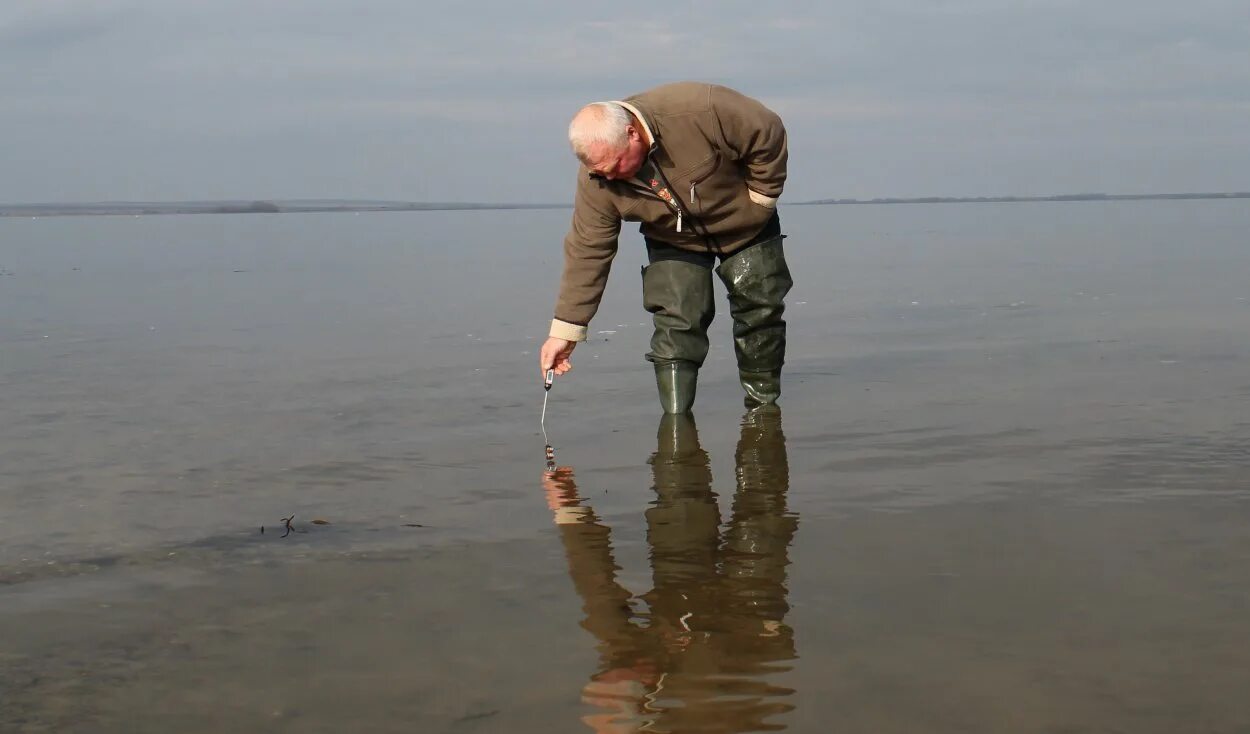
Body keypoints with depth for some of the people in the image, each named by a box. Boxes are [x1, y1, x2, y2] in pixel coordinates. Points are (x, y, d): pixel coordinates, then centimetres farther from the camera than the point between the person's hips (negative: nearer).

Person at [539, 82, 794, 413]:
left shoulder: (700, 110, -39)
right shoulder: (596, 178, -26)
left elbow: (769, 134, -24)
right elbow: (587, 250, -20)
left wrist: (761, 197, -17)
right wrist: (564, 331, -22)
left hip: (745, 226, -1)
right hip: (673, 243, 1)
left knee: (760, 312, 2)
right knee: (674, 324, -13)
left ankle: (764, 407, 20)